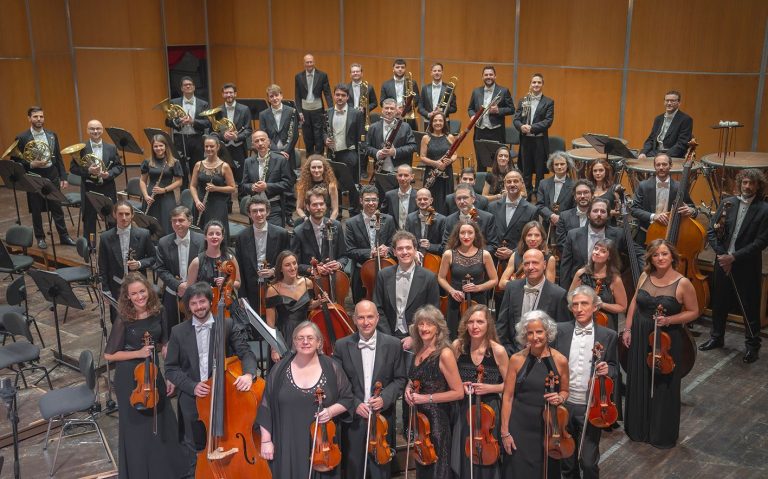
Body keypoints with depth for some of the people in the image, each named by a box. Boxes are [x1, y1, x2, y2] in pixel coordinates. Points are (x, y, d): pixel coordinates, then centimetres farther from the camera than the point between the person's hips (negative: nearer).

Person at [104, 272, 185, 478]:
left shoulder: (157, 312, -5)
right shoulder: (124, 320, -17)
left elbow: (164, 345, 4)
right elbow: (109, 355, -11)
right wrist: (138, 353, -21)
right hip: (129, 378, -4)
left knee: (163, 423, 15)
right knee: (137, 427, 8)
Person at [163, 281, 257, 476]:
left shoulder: (228, 325, -1)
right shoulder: (178, 331, 3)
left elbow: (246, 352, -6)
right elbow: (171, 368, 3)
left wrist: (248, 373, -27)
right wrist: (192, 386, -12)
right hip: (192, 399, 1)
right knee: (194, 451, 13)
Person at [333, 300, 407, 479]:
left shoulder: (393, 344, -3)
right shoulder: (342, 346, -3)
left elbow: (400, 379, 1)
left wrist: (385, 398, -13)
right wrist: (354, 404, -13)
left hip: (383, 417, 0)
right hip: (352, 417, 0)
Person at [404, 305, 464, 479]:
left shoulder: (444, 353, -17)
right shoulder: (418, 351, 4)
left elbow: (458, 392, -17)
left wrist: (426, 398, -19)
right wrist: (408, 388, -1)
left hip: (437, 418, -7)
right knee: (421, 464, 18)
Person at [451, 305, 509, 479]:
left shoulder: (498, 351, -11)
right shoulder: (458, 346, -5)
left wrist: (490, 388, -17)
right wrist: (460, 385, -10)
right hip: (463, 409, 2)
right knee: (464, 457, 12)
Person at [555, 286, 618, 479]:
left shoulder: (609, 336, -2)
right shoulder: (560, 330, -1)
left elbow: (614, 370, 6)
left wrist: (607, 370, -16)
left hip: (591, 407, -1)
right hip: (564, 405, 2)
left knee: (589, 462, 2)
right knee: (567, 461, 14)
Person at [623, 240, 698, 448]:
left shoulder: (683, 283, -14)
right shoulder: (645, 276, -1)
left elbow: (693, 312, -6)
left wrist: (668, 320, -19)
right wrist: (627, 329, 6)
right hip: (639, 337, 4)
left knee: (663, 387, 8)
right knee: (638, 384, 16)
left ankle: (663, 434, 26)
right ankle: (638, 427, 35)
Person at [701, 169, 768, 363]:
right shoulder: (727, 203, 3)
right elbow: (711, 232, 3)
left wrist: (734, 257, -18)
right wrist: (721, 254, -9)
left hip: (747, 267, -4)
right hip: (723, 262, 4)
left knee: (750, 307, 7)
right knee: (719, 302, 16)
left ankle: (752, 345, 21)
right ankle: (716, 337, 33)